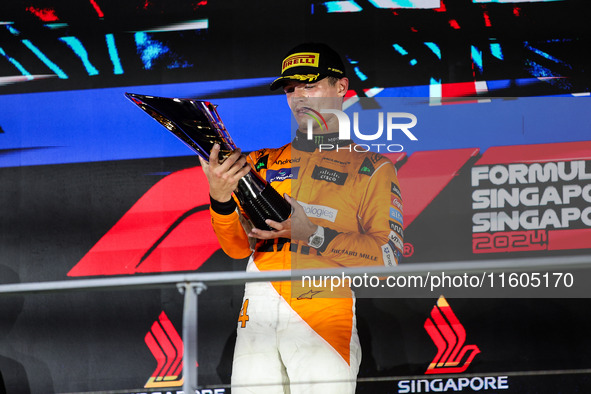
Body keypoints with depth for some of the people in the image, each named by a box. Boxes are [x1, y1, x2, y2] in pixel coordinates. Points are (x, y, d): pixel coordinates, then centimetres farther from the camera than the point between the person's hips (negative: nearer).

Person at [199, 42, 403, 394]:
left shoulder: (371, 167, 9)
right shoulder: (263, 163, 20)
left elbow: (387, 258, -3)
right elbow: (237, 247, 10)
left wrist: (311, 233, -14)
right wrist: (221, 197, -10)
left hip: (325, 316, -3)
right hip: (257, 319, 3)